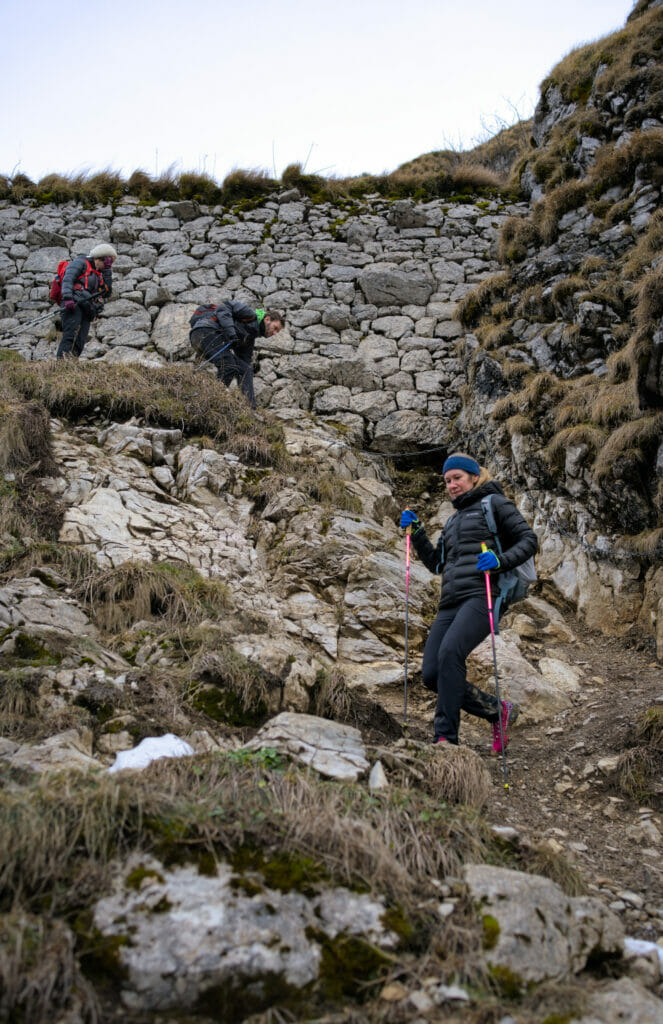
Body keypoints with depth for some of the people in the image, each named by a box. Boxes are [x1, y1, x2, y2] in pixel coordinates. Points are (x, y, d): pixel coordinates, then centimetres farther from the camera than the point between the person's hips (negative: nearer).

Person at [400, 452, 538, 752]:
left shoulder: (495, 503, 9)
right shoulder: (453, 520, 30)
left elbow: (529, 540, 1)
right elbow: (437, 564, 30)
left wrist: (501, 561, -17)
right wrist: (415, 532, 18)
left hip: (482, 595, -8)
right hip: (451, 603, 8)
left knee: (449, 653, -30)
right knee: (432, 675, -5)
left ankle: (446, 736, -28)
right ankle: (498, 711, 11)